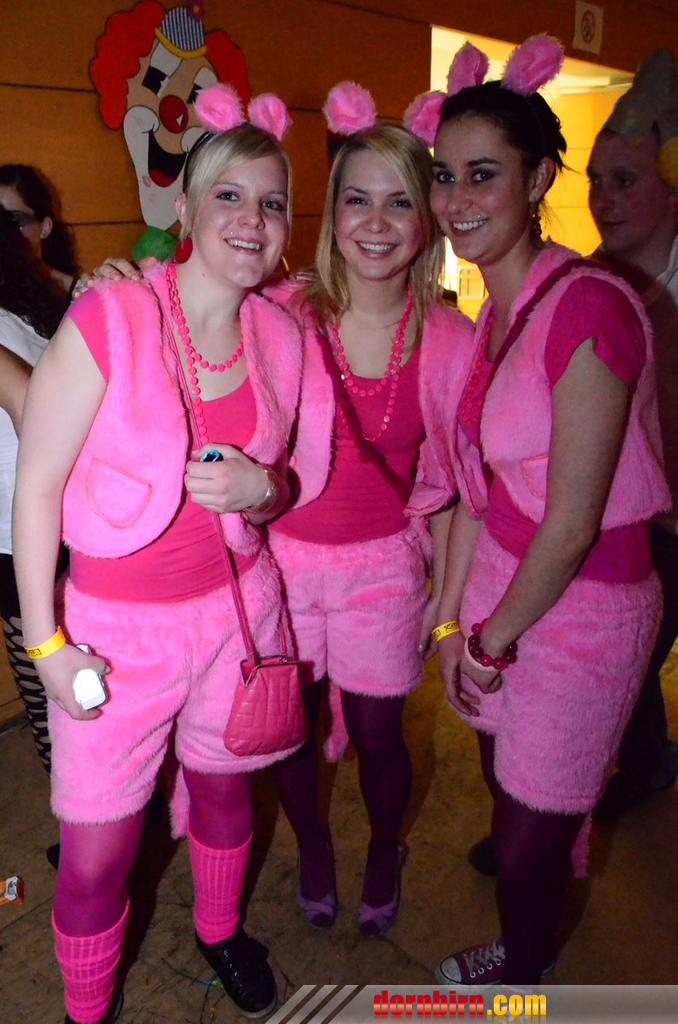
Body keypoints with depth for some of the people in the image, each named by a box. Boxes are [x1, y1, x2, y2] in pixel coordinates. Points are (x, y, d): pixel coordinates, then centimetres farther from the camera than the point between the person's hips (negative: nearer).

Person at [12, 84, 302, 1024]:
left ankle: (221, 931, 54)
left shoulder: (281, 337, 0)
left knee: (224, 787, 22)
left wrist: (260, 488, -13)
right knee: (97, 854, 6)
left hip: (239, 606, 4)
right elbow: (36, 485, -11)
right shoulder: (106, 321, -16)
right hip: (118, 625, -4)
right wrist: (46, 642, -11)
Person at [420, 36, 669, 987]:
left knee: (529, 836, 11)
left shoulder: (586, 307, -24)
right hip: (504, 586, 8)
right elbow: (477, 485, 6)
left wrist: (491, 641, -9)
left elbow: (571, 525, -22)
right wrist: (454, 622, 8)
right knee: (504, 786, 24)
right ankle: (523, 947, 54)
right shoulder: (496, 311, 3)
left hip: (581, 607, -7)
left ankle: (521, 979, 44)